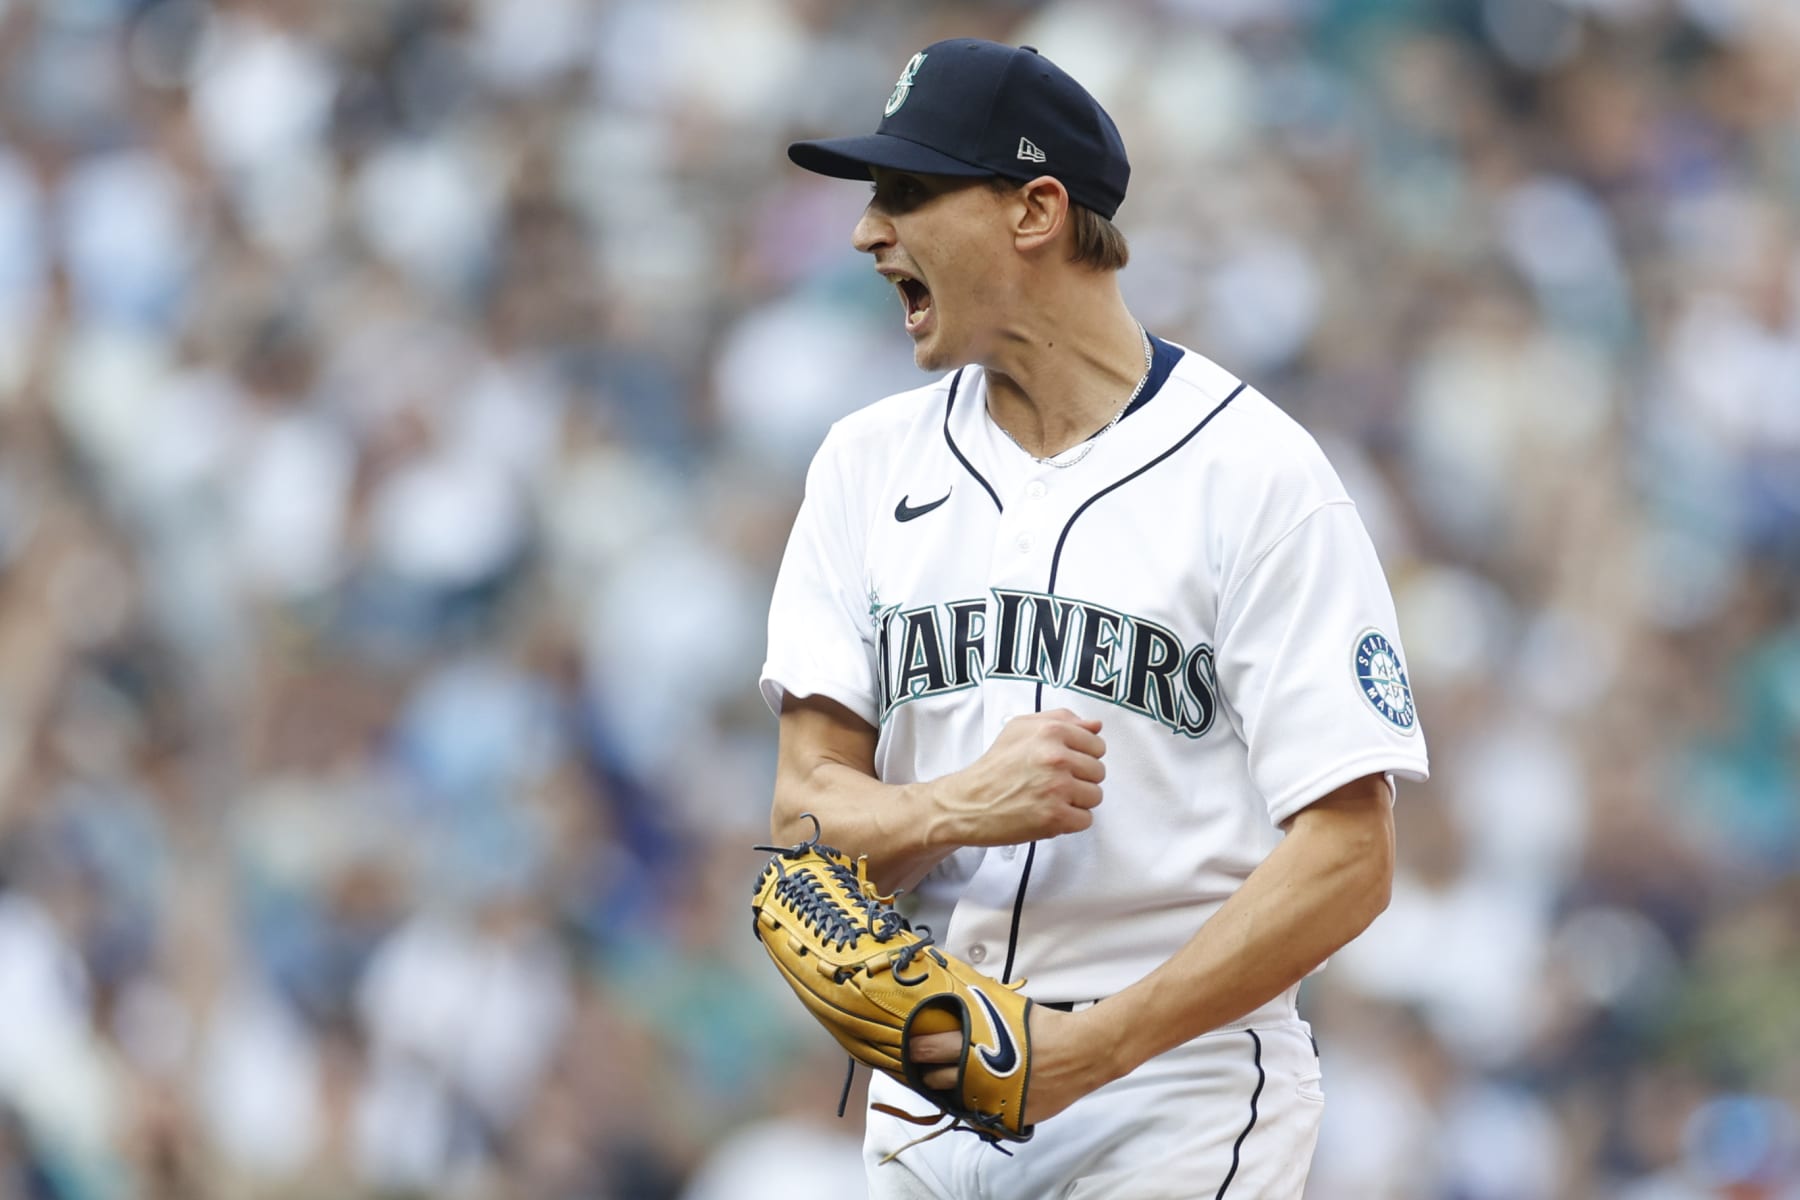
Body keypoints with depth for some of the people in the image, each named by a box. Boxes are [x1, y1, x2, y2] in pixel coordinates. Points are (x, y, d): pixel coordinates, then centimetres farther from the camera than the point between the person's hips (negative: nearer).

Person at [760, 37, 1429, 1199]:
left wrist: (1090, 1048, -20)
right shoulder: (871, 465, 10)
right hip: (925, 1098, 5)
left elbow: (1349, 856, -11)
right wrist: (959, 808, -18)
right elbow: (807, 817, 4)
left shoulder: (1257, 471, -6)